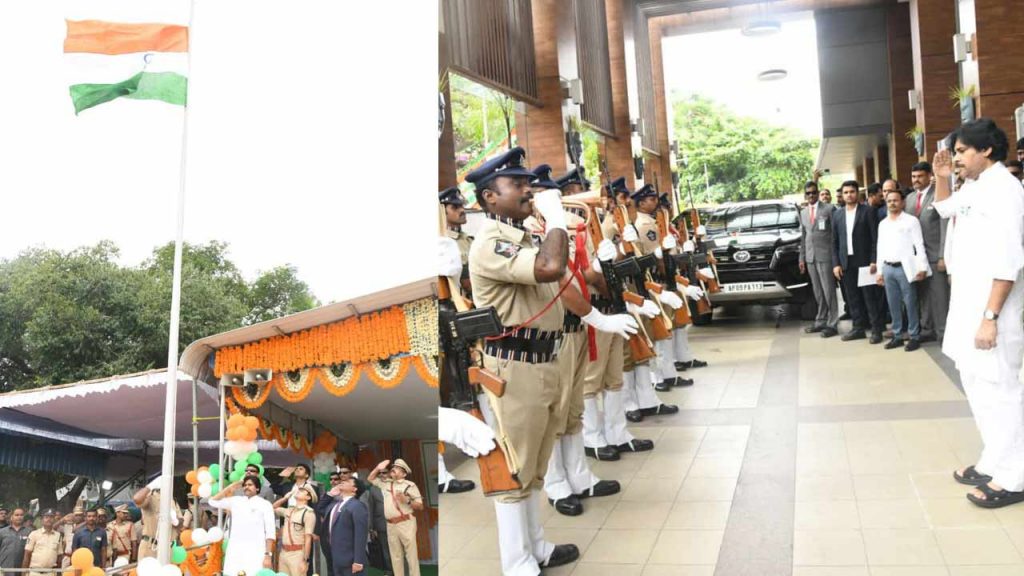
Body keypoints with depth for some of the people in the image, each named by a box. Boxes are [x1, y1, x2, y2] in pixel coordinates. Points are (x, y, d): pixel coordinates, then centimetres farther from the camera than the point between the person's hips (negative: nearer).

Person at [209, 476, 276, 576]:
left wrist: (268, 555, -9)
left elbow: (270, 532, -1)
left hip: (255, 553, -3)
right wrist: (232, 486, 9)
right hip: (234, 552, 3)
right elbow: (213, 501, 14)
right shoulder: (235, 501, 13)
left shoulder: (265, 505, 3)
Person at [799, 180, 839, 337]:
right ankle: (821, 321, 16)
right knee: (818, 292, 10)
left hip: (825, 255, -5)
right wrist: (802, 258, 14)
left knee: (829, 291, -3)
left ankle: (832, 324, 1)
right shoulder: (803, 213, 16)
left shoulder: (829, 209, -2)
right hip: (810, 257, 5)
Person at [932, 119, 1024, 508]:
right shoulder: (974, 187, 12)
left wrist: (990, 317, -24)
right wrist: (941, 178, 17)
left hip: (990, 308, -10)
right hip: (966, 305, 10)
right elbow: (944, 208, 36)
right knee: (976, 386, 14)